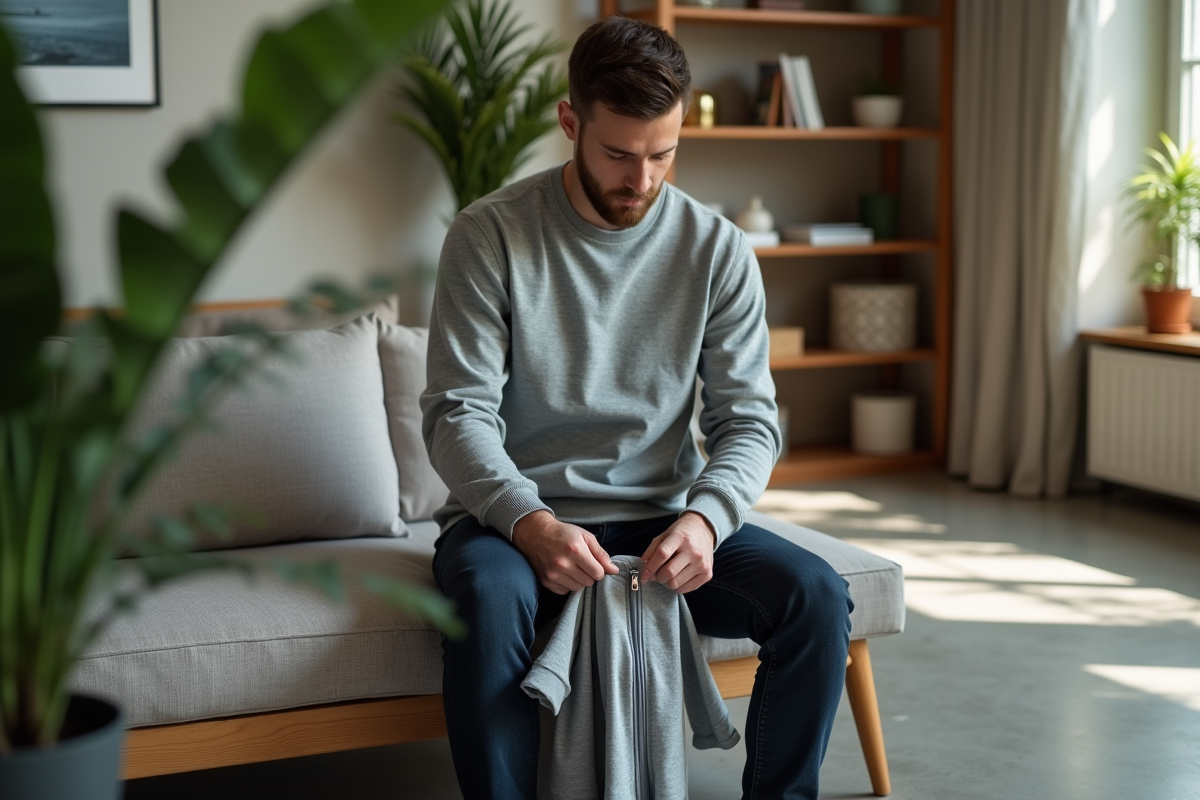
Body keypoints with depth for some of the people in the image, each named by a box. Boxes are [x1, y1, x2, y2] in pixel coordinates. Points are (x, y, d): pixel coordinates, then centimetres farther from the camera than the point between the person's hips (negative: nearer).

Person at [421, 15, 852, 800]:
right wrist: (530, 523, -29)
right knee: (487, 595, -37)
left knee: (816, 593, -20)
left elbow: (749, 419, -1)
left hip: (662, 521, 3)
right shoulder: (489, 235, -6)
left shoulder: (718, 250, 1)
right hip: (517, 515, -2)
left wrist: (705, 517, -23)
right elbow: (458, 413, -10)